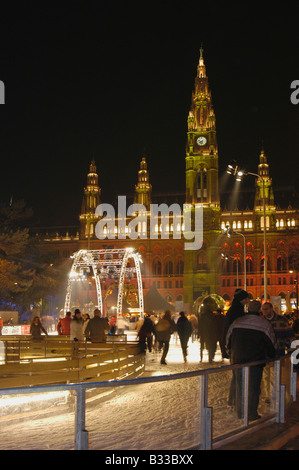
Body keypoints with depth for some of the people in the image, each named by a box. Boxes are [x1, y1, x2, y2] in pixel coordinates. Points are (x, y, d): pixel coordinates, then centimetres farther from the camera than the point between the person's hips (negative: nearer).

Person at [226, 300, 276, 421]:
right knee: (253, 388, 3)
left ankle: (240, 412, 20)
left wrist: (231, 352, 32)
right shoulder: (264, 324, -4)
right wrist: (270, 357, 20)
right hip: (255, 361, -3)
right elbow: (271, 344, 3)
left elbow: (228, 340, 14)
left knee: (239, 387, 13)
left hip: (237, 360, 3)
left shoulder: (237, 322, 4)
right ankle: (252, 414, 5)